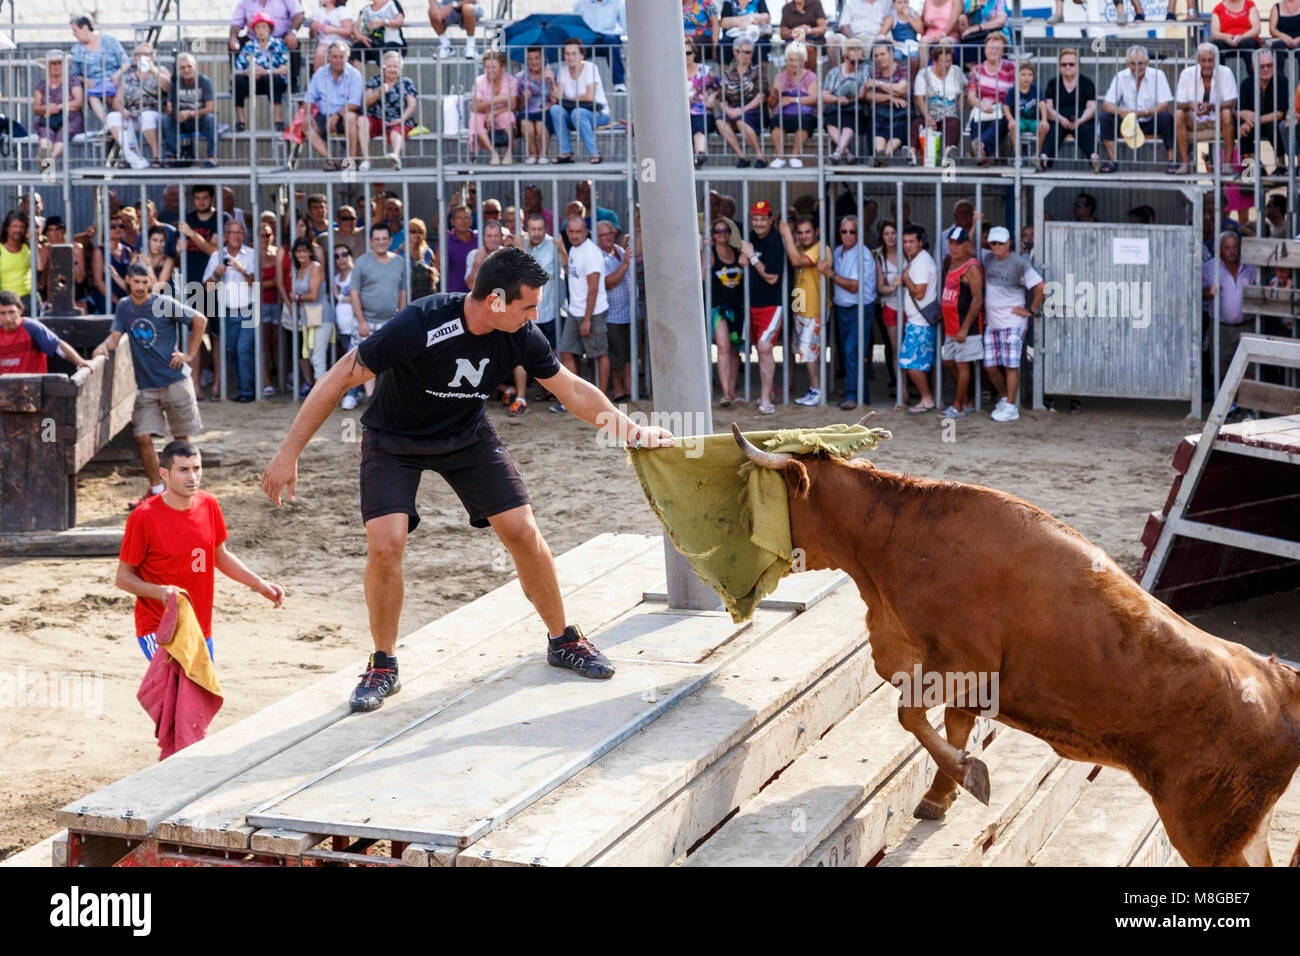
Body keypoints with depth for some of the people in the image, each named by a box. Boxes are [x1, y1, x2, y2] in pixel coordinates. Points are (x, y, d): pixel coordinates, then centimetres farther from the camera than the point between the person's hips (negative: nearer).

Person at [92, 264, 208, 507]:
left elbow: (200, 320, -7)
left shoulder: (164, 304, -8)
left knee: (181, 438, 6)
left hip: (175, 381, -4)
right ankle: (156, 489, 7)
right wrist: (103, 347, -19)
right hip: (146, 385, 4)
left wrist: (190, 355, -9)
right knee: (143, 437, -5)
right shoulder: (124, 307, 7)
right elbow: (115, 336, 3)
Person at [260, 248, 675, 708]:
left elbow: (573, 390, -5)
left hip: (467, 435, 4)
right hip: (393, 440, -4)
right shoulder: (419, 325, -34)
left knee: (522, 531, -4)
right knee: (385, 544, -20)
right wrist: (288, 453, -27)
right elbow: (340, 379, -28)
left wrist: (631, 430, -16)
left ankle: (564, 641, 17)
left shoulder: (520, 336, -19)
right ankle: (383, 667, 1)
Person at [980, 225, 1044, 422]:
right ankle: (1004, 397, 27)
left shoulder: (1020, 263, -11)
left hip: (1012, 323, -6)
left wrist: (1031, 311, -9)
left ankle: (1011, 407, 1)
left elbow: (1040, 287, -12)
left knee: (1011, 366, -4)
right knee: (990, 366, 6)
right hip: (991, 323, 6)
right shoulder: (987, 258, 8)